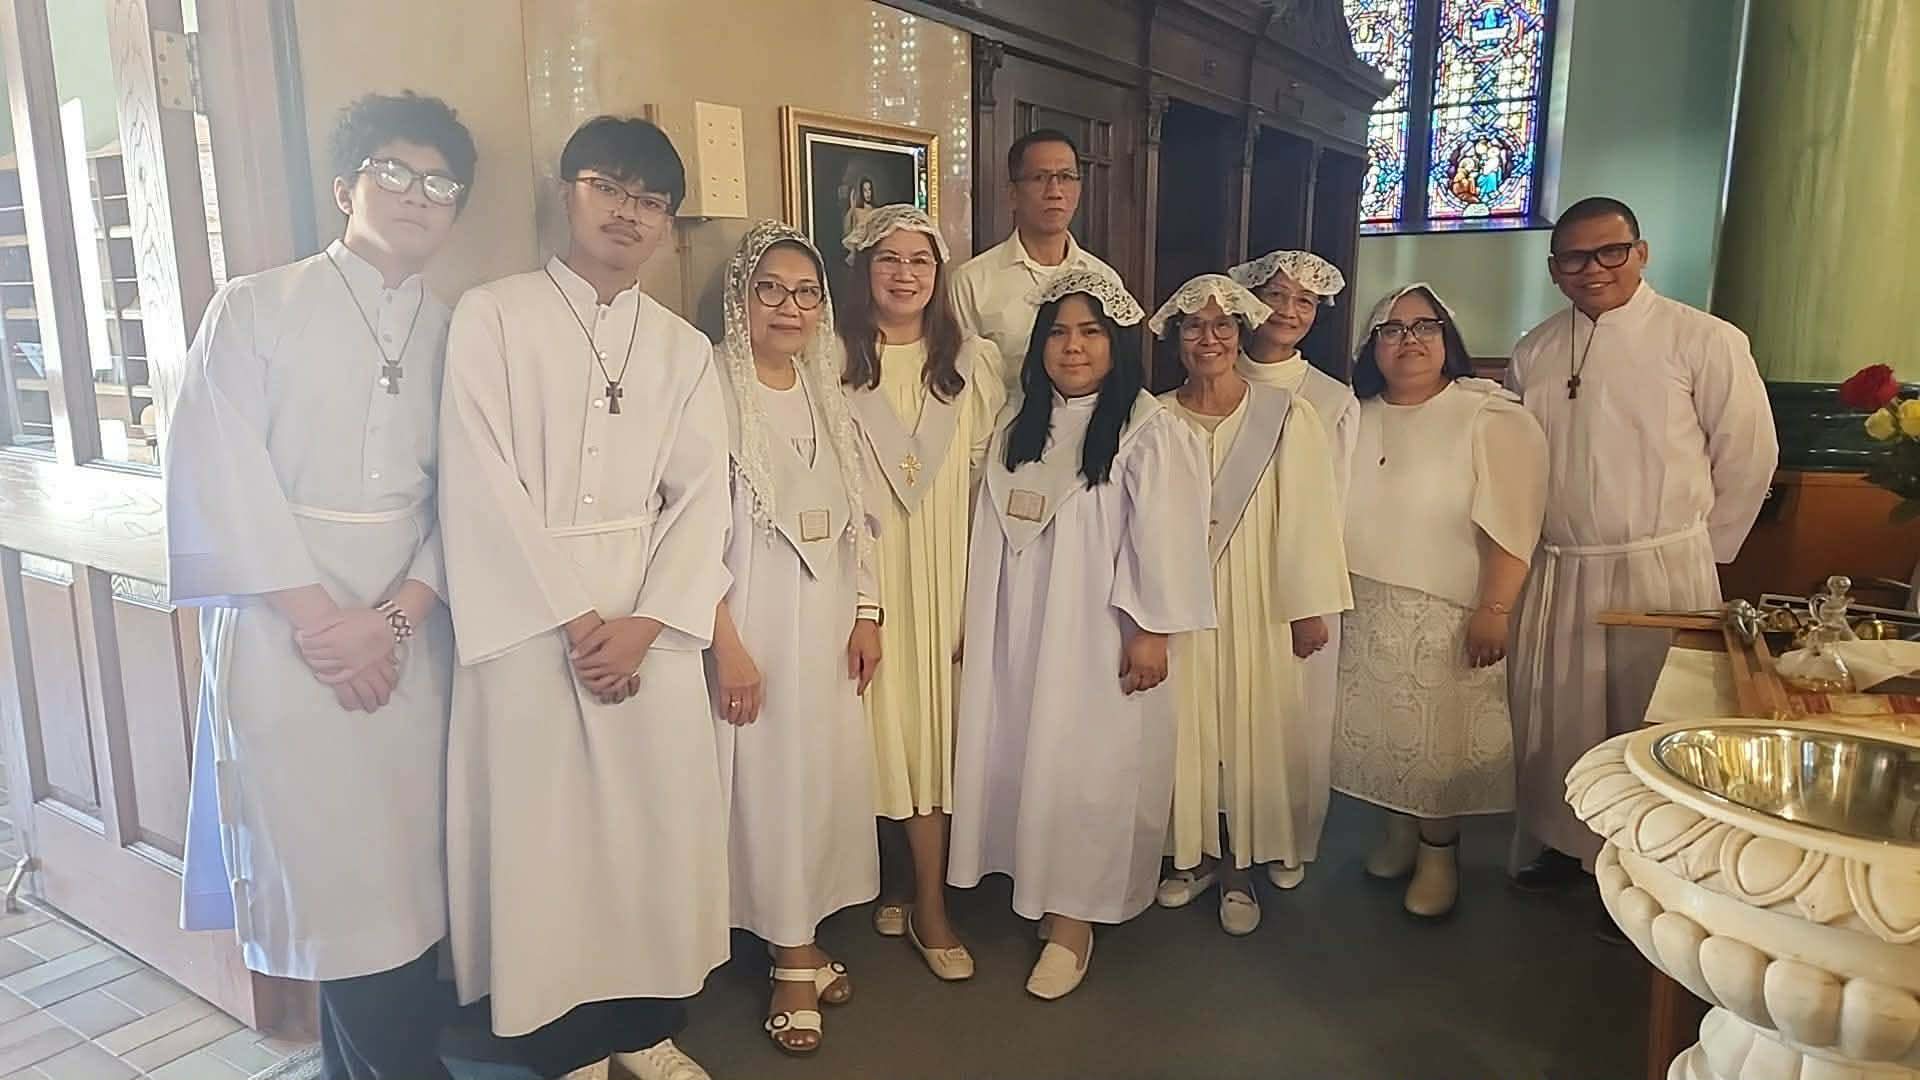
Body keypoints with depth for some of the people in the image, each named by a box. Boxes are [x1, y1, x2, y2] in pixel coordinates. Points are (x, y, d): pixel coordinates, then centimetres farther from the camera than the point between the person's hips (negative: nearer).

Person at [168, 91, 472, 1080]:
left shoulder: (452, 337, 9)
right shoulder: (253, 309, 1)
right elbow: (215, 477, -7)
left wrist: (399, 616, -10)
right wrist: (317, 617, -11)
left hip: (410, 636, 3)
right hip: (285, 633, -3)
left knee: (410, 870, 7)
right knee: (333, 878, 1)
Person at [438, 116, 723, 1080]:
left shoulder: (684, 348, 11)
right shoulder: (492, 316, 0)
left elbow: (701, 498, 3)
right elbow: (480, 485, -7)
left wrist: (645, 623, -10)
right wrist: (572, 620, -12)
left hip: (651, 622, 3)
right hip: (529, 618, -3)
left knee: (656, 819, 7)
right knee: (545, 830, 3)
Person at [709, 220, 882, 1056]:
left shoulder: (824, 390, 10)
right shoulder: (714, 385, -11)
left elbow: (855, 511, 12)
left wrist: (868, 612, 6)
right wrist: (726, 643, -17)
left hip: (828, 613, 6)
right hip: (752, 614, -6)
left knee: (830, 771, 12)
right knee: (772, 776, 2)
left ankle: (799, 937, 29)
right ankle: (792, 958, 20)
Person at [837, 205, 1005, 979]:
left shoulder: (974, 363, 6)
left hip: (944, 572, 2)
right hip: (863, 572, -1)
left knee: (933, 723, 5)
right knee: (877, 720, 5)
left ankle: (928, 901, 15)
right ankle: (883, 879, 25)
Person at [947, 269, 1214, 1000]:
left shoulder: (1147, 428, -9)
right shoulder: (1019, 430, 11)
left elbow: (1162, 535, -13)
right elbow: (992, 535, 12)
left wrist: (1152, 631, -16)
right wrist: (974, 625, 13)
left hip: (1098, 635, -6)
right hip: (1017, 631, 6)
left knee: (1085, 767, 1)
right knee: (1017, 759, 10)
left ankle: (1073, 918, 14)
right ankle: (1037, 888, 27)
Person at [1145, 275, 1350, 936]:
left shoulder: (1286, 416, -3)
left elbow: (1307, 515, -4)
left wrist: (1311, 608, -7)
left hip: (1256, 603, -1)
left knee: (1252, 726, 5)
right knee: (1186, 728, 9)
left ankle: (1239, 869, 20)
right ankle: (1194, 855, 26)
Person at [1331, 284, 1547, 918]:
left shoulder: (1490, 419, -8)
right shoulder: (1355, 420, 9)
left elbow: (1509, 525, -14)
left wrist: (1494, 609, -19)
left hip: (1445, 617, -4)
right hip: (1365, 615, 5)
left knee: (1440, 741, 1)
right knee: (1382, 732, 11)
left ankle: (1439, 852, 19)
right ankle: (1399, 834, 29)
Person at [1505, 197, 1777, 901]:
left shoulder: (1704, 342, -7)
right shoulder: (1533, 354, 7)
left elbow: (1749, 454, -2)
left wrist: (1699, 548, 4)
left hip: (1660, 573, -4)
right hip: (1557, 572, 4)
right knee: (1555, 717, 13)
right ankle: (1567, 844, 33)